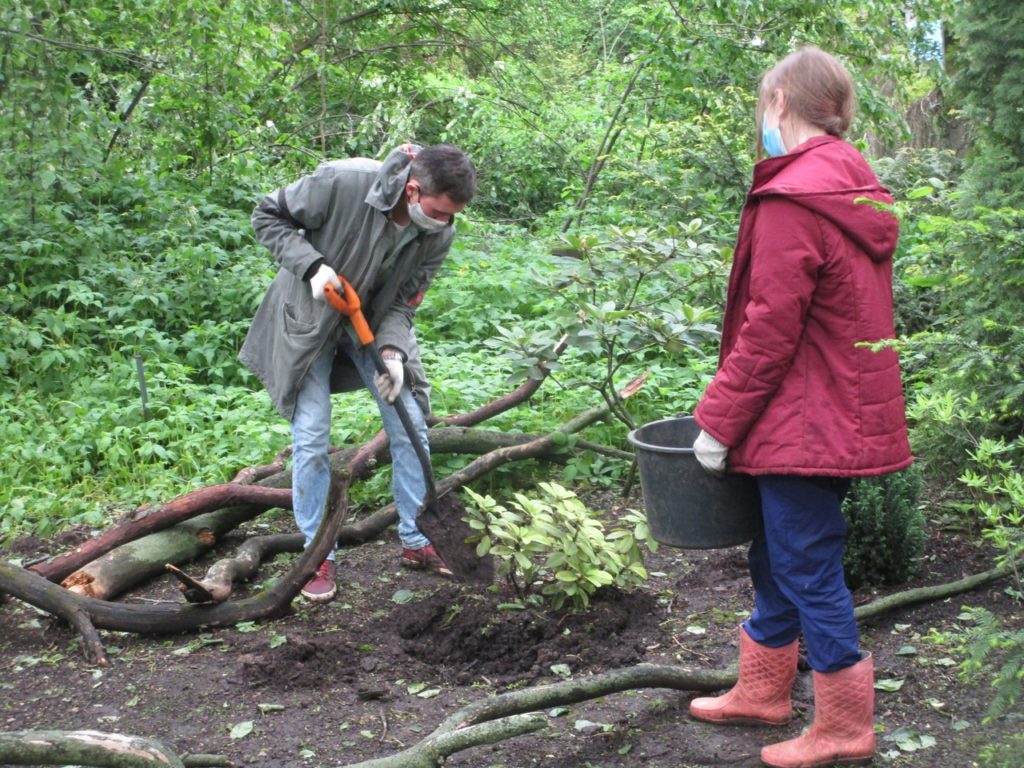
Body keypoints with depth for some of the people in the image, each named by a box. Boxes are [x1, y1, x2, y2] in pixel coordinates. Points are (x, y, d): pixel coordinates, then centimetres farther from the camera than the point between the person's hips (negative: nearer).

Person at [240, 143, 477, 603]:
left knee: (410, 426, 2)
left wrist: (392, 352, -29)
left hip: (375, 321, 4)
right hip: (309, 318, -4)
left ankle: (416, 541, 17)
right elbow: (268, 216, -19)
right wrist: (312, 266, -32)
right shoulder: (342, 182, -32)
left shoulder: (438, 235, -19)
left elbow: (402, 302, -11)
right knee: (311, 439, -6)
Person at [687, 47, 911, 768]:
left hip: (804, 426, -10)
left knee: (809, 569, 2)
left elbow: (769, 331, -21)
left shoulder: (792, 200, -19)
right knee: (777, 555, 21)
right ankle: (763, 689, 37)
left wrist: (719, 420, -12)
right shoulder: (856, 192, 11)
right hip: (845, 412, 10)